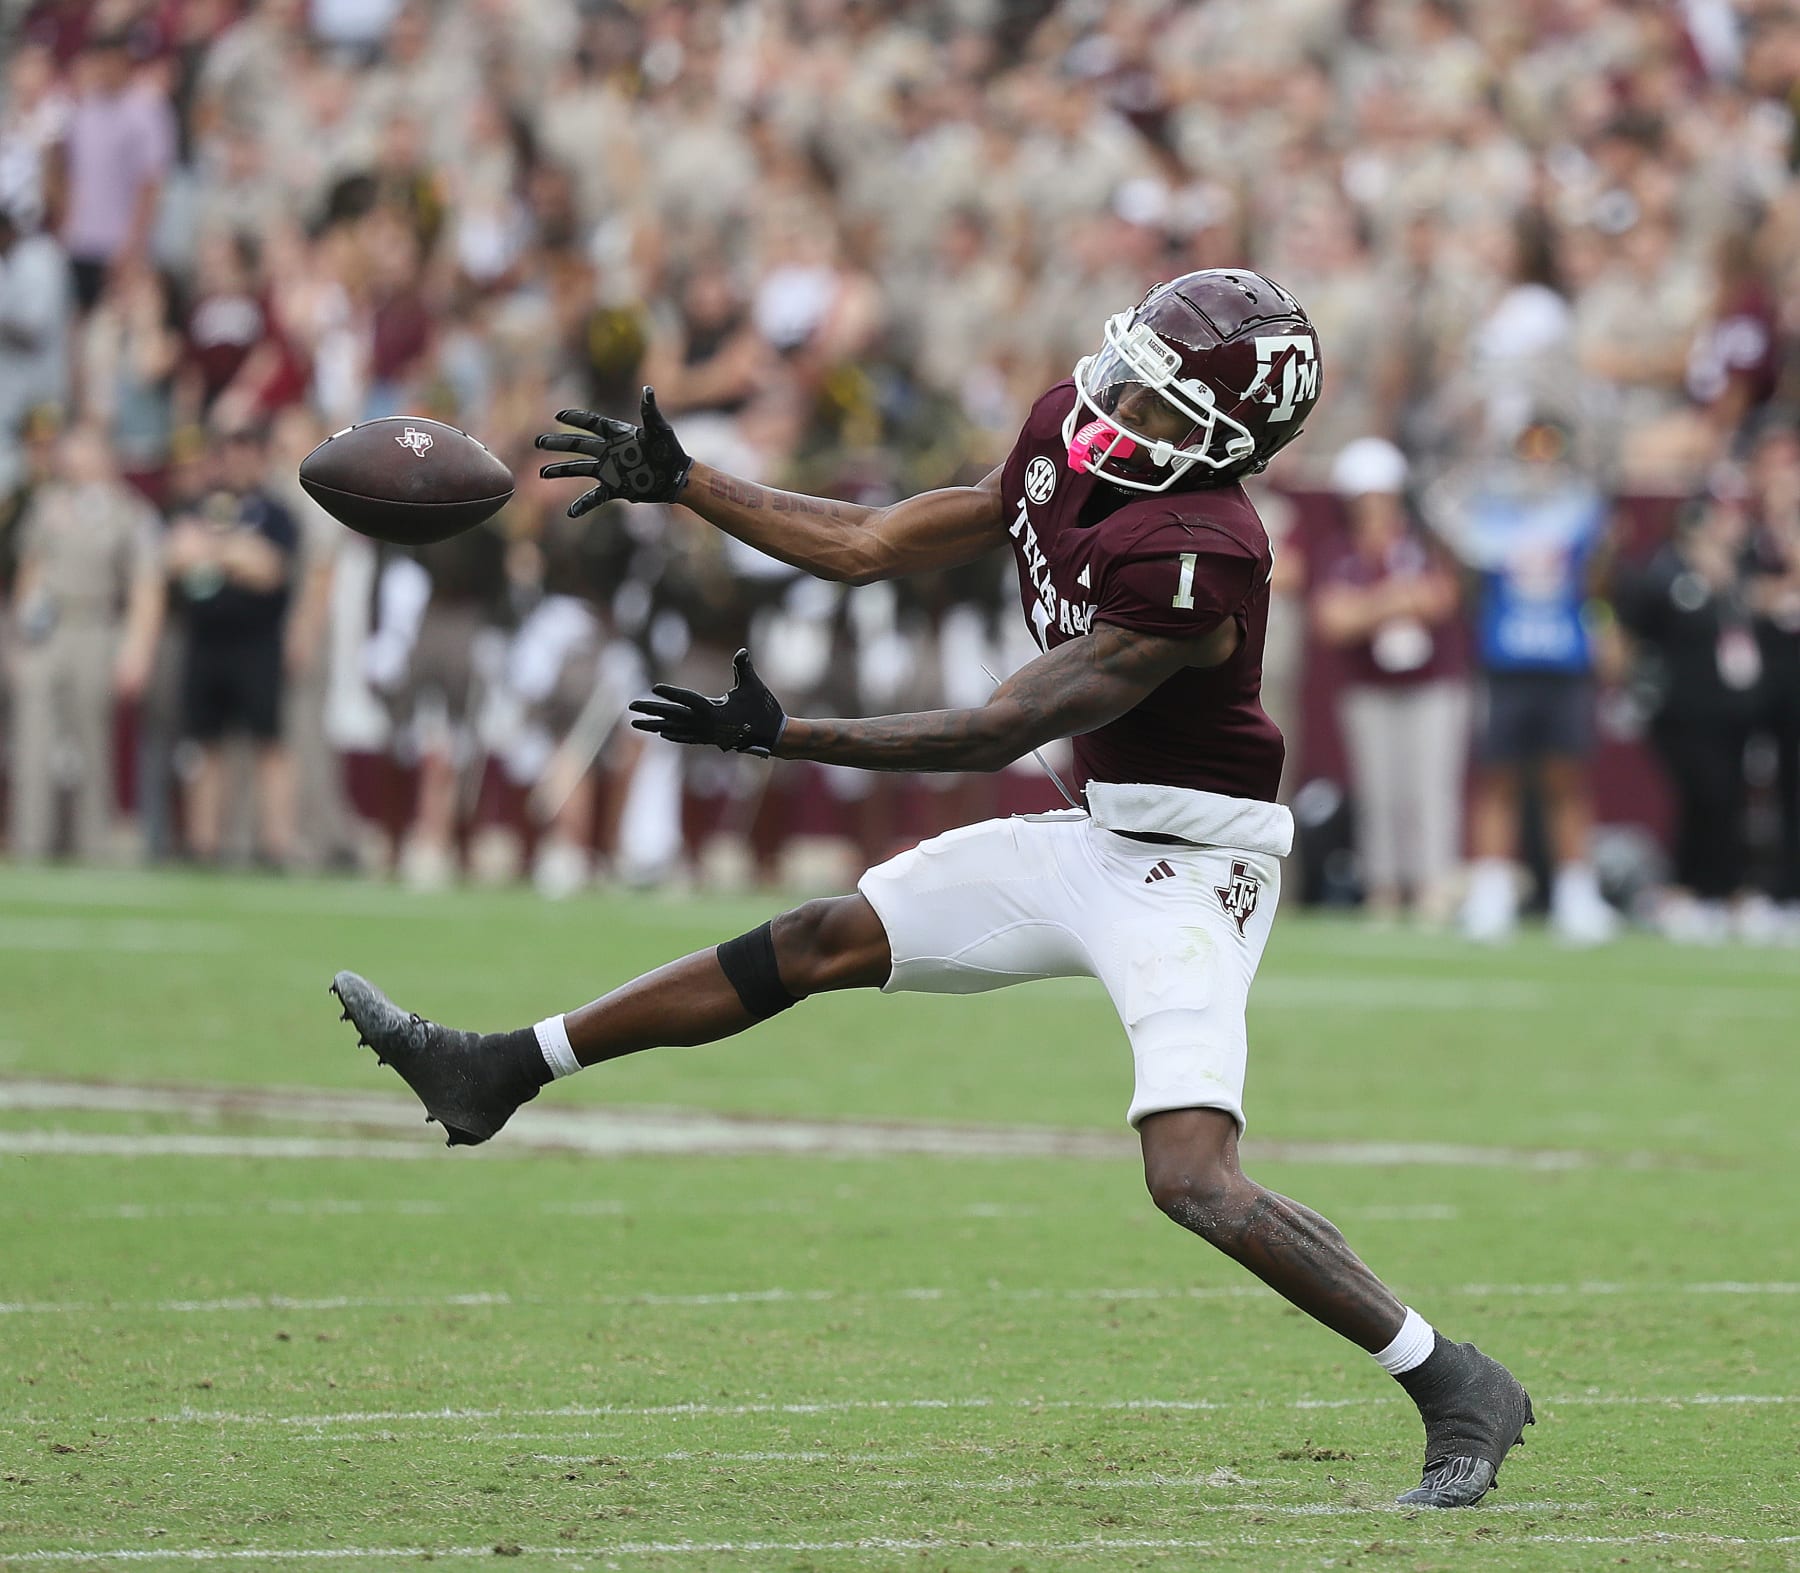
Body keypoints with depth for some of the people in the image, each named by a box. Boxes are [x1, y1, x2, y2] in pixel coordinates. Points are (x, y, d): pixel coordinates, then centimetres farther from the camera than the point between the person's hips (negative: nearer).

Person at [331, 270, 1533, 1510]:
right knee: (823, 943, 10)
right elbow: (872, 547, 11)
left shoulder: (1198, 557, -27)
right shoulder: (1067, 445, -1)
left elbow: (1003, 732, -26)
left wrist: (784, 737, -28)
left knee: (1194, 1181, -20)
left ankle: (1457, 1390, -9)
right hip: (1095, 842, 9)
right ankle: (499, 1071, 19)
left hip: (1190, 873, -8)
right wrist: (681, 485, 9)